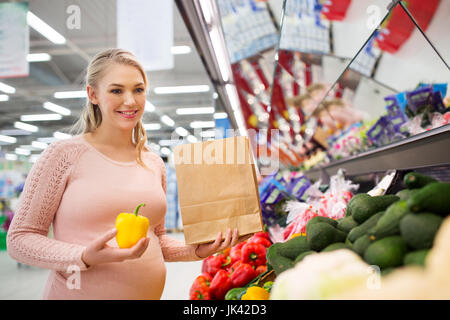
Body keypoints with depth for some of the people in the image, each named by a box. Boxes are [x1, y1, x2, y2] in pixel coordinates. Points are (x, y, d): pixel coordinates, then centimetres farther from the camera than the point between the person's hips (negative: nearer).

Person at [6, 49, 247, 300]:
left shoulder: (154, 164, 5)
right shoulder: (64, 154, -8)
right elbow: (20, 239, -8)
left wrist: (198, 250, -2)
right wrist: (85, 257, -22)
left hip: (150, 292, 5)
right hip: (79, 292, -4)